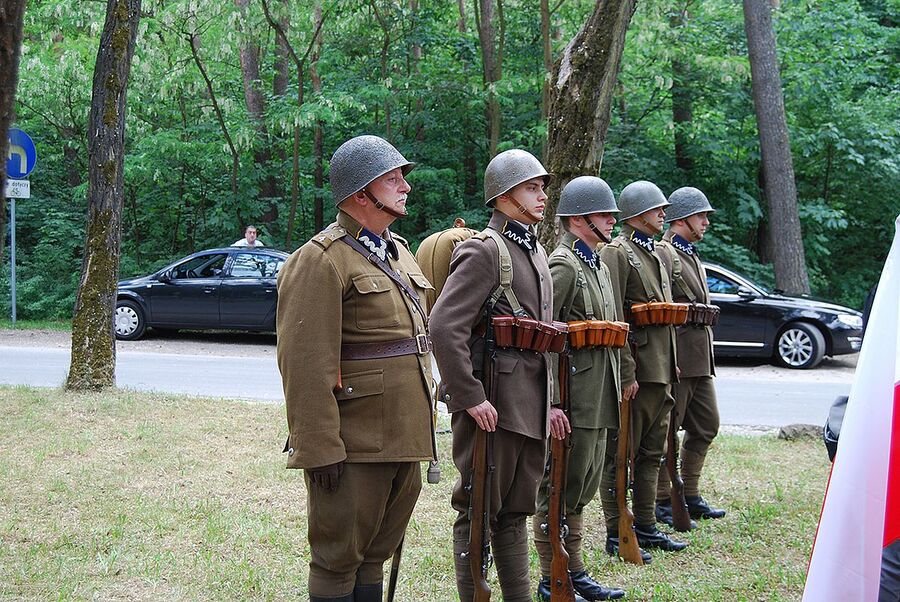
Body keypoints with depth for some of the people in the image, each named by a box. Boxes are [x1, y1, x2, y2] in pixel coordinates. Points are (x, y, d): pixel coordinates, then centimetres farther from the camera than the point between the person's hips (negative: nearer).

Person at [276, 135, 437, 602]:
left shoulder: (398, 253, 16)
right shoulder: (320, 260, -12)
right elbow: (305, 364, -19)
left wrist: (421, 430, 20)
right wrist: (319, 449, -22)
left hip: (403, 439, 8)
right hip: (354, 447, -8)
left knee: (377, 553, 16)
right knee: (338, 560, 2)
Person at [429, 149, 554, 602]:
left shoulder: (535, 252, 16)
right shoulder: (484, 251, -13)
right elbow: (445, 327, -23)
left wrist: (548, 401, 18)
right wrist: (470, 398, -22)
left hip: (530, 406, 9)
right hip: (493, 406, -9)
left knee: (516, 511, 16)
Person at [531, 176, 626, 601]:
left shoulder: (597, 265, 17)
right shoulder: (563, 265, -14)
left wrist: (621, 380, 20)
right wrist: (551, 401, -25)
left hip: (598, 398, 10)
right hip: (574, 396, -10)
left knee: (583, 486, 16)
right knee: (560, 487, -1)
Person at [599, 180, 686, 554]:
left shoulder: (654, 253, 18)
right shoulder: (617, 253, -11)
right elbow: (613, 319, -18)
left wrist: (671, 368, 19)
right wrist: (626, 373, -21)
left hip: (660, 370, 9)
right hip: (635, 370, -9)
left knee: (651, 453, 15)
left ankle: (646, 527, 24)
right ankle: (616, 534, 5)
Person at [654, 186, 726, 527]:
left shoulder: (692, 256, 21)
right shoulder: (663, 253, -11)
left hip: (701, 360, 10)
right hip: (678, 357, -10)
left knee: (706, 426, 14)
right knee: (666, 432, -3)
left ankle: (689, 497, 22)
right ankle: (662, 502, 4)